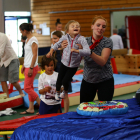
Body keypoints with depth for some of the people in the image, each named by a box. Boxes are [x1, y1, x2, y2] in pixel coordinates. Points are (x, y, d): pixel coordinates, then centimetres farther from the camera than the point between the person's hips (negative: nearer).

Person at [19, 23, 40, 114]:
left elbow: (34, 55, -18)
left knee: (27, 88, -8)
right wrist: (23, 66, 18)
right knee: (29, 88, 10)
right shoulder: (27, 40, 13)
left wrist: (31, 68, -20)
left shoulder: (33, 40, -14)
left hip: (32, 67, -9)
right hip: (27, 67, 9)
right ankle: (31, 108, 15)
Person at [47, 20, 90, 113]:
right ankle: (57, 92, 41)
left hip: (74, 65, -2)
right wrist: (51, 50, 0)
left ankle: (65, 91, 30)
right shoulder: (65, 37, -11)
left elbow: (87, 51, -33)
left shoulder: (81, 39, -21)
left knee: (65, 81, -7)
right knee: (59, 80, 6)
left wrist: (77, 50, -45)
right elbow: (58, 44, 10)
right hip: (64, 63, 3)